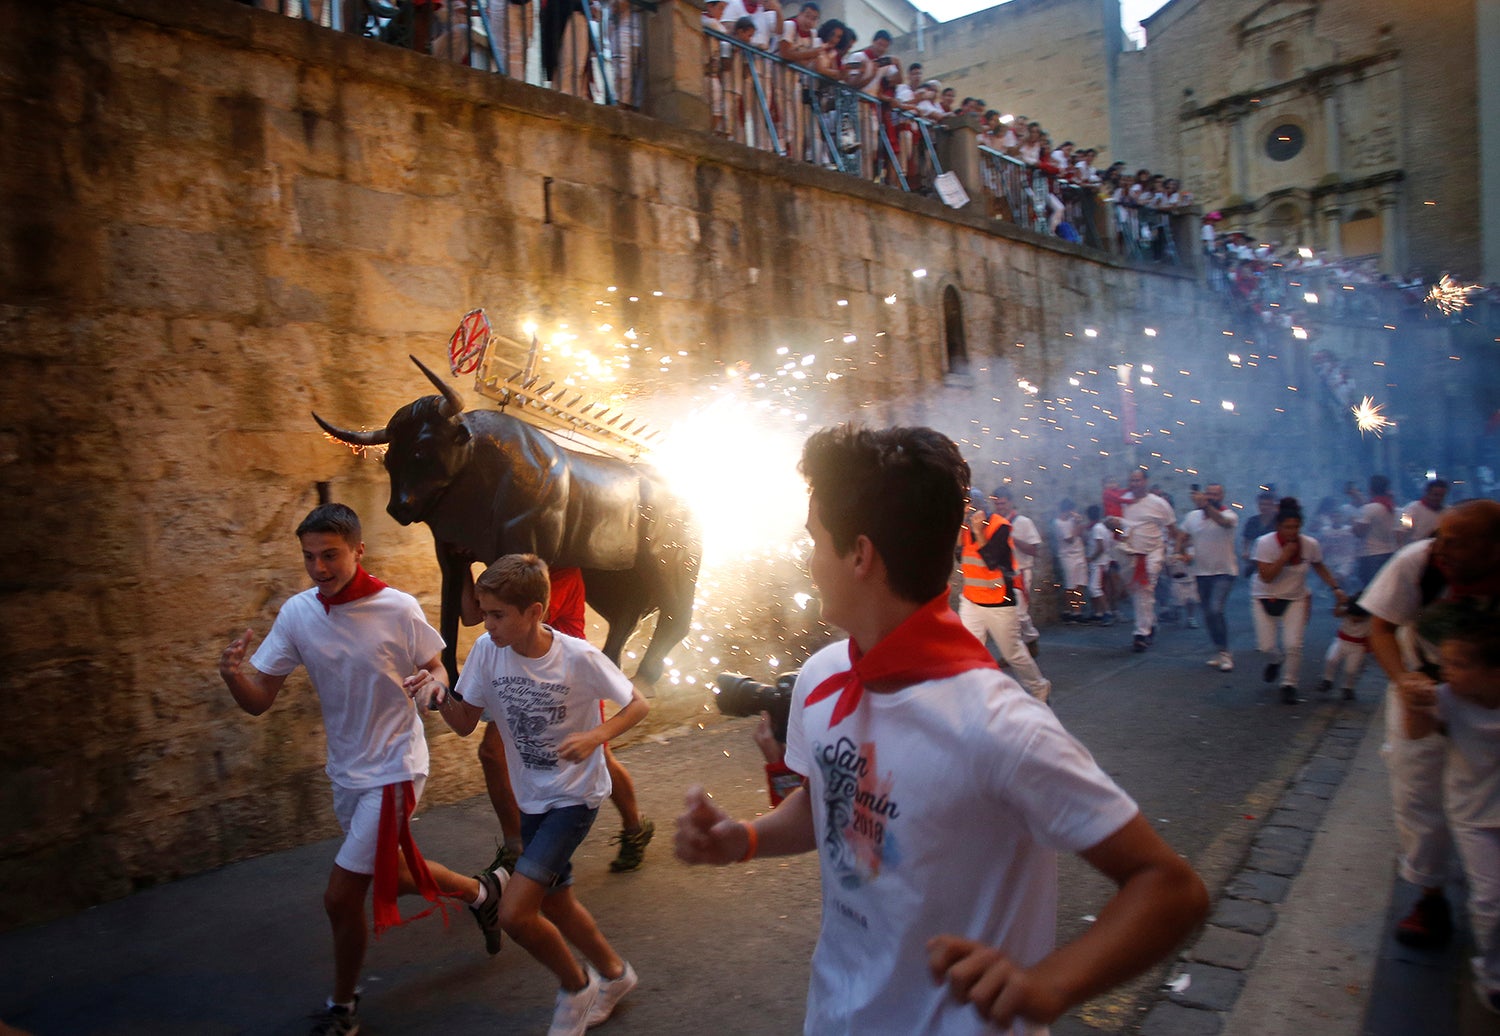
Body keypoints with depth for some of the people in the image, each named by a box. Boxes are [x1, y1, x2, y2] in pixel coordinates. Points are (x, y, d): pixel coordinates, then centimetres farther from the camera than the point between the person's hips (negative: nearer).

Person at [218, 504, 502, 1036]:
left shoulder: (398, 608, -18)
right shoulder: (297, 613, -7)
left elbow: (437, 668, -2)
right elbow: (259, 701, -6)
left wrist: (432, 683, -26)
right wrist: (233, 675, -28)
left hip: (394, 767, -6)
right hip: (347, 771, 6)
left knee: (342, 896, -4)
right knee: (385, 874, 22)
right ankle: (479, 892, 48)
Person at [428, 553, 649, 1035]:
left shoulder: (579, 657, -24)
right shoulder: (487, 651, -11)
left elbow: (639, 704, -13)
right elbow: (465, 724, -4)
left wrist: (596, 736, -30)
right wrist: (441, 697, -24)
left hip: (576, 795, -6)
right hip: (532, 797, 6)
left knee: (514, 912, -14)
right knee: (555, 903, 20)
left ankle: (575, 985, 14)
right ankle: (614, 974, 46)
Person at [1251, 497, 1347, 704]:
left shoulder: (1310, 544, -10)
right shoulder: (1265, 543, -19)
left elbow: (1320, 567, 10)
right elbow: (1266, 576, -25)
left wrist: (1336, 588, 2)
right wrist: (1285, 556, -29)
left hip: (1295, 598, 1)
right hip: (1265, 598, -1)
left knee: (1293, 645, -11)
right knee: (1266, 646, -3)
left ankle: (1289, 686, 10)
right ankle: (1277, 659, 36)